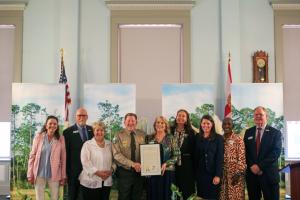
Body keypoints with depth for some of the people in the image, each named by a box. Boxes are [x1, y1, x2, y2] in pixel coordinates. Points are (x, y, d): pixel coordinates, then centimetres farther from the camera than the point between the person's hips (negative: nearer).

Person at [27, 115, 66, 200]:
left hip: (54, 174, 0)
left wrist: (63, 176, 0)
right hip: (39, 173, 0)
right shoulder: (38, 137, -1)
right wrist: (30, 174, -1)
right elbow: (32, 156, 1)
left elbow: (63, 158, 2)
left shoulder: (60, 139, 0)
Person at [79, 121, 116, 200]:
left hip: (106, 182, 4)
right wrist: (97, 172, -17)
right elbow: (85, 161, -10)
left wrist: (111, 169, -4)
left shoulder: (109, 144, 13)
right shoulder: (87, 144, 0)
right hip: (91, 182, -4)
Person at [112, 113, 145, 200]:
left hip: (139, 171, 3)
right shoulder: (119, 136, -6)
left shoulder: (142, 134, 3)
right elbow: (117, 154, -14)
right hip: (124, 172, -3)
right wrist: (132, 164, -24)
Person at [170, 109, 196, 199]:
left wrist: (194, 166, -2)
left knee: (187, 188, 4)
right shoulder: (171, 130, 4)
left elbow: (193, 150, 1)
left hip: (187, 165, -1)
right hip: (173, 163, 1)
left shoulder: (190, 132, 2)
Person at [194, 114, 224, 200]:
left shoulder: (218, 138, -3)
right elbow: (196, 156, 8)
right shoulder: (197, 138, 7)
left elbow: (220, 158, -8)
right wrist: (194, 173, 1)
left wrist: (218, 175, -15)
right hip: (200, 174, 3)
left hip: (213, 174, -3)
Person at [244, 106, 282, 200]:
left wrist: (260, 166, -17)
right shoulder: (248, 132, 11)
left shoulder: (275, 132, 0)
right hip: (251, 173, 3)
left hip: (269, 174, -3)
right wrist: (252, 166, -11)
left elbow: (276, 152, -10)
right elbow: (245, 151, 6)